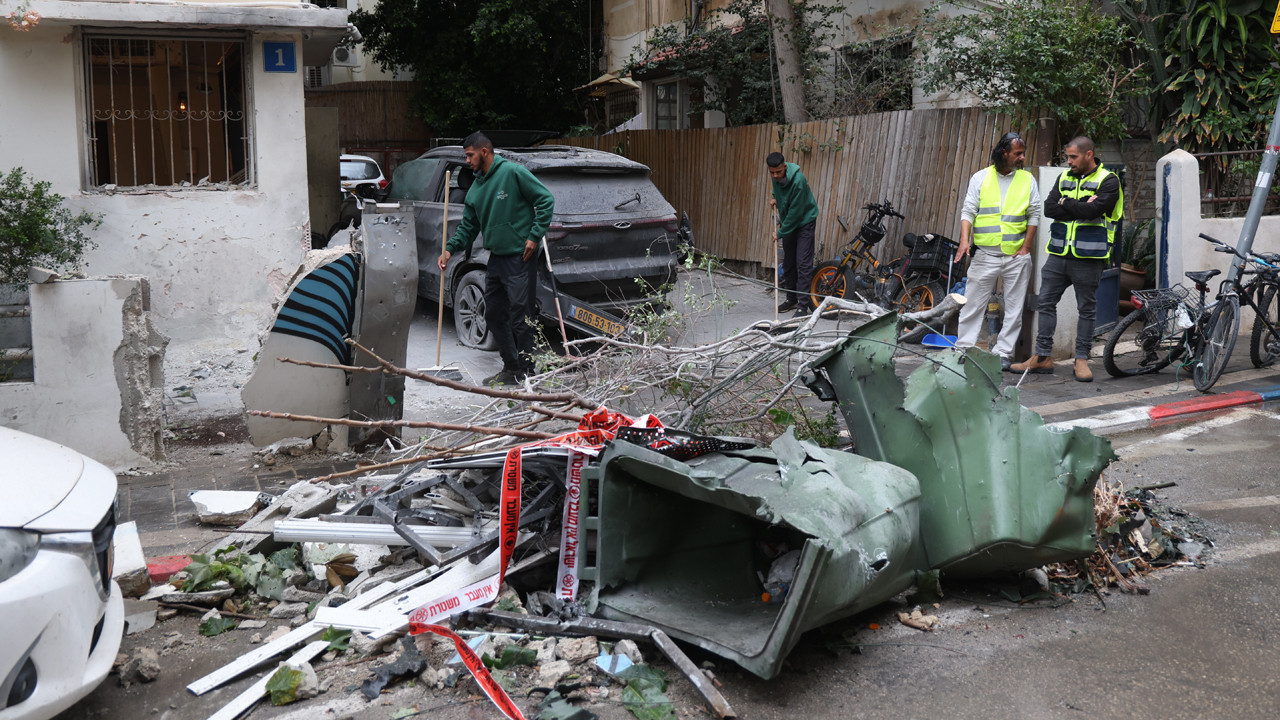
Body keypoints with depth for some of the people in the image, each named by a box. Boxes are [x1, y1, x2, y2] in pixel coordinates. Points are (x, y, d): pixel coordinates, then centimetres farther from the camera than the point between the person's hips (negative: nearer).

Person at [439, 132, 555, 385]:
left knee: (519, 319, -5)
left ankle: (527, 371, 5)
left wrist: (534, 236, -14)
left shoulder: (513, 173, -9)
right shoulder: (476, 188, 14)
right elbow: (468, 227, 18)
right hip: (496, 259, 8)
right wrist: (450, 248, 3)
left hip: (520, 259, -8)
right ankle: (511, 367, 22)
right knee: (494, 316, 12)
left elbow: (546, 200, -10)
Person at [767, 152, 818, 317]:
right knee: (788, 263, 12)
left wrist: (780, 233, -19)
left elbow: (795, 212, -25)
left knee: (803, 263, -11)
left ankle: (803, 305, -10)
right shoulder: (776, 177, -7)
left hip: (805, 221, -8)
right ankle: (791, 298, 25)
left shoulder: (797, 180, -29)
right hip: (788, 222, 8)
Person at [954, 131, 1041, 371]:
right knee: (973, 303, 0)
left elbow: (1034, 215, 8)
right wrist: (964, 240, -14)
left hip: (1017, 255, 2)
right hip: (985, 254, -1)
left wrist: (1026, 247, 0)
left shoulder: (1027, 179, 8)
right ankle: (963, 349, 8)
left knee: (1014, 307, 4)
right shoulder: (981, 177, 4)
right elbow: (968, 211, 0)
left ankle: (1003, 353, 11)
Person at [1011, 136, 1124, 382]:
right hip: (1059, 253, 5)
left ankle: (1081, 360, 12)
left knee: (1086, 309, 4)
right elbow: (1049, 208, -1)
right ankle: (1042, 357, 11)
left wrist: (1065, 203, -6)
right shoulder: (1065, 177, 12)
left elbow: (1093, 210, -19)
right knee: (1046, 303, 4)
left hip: (1087, 257, -5)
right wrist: (1080, 207, -12)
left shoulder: (1108, 181, -4)